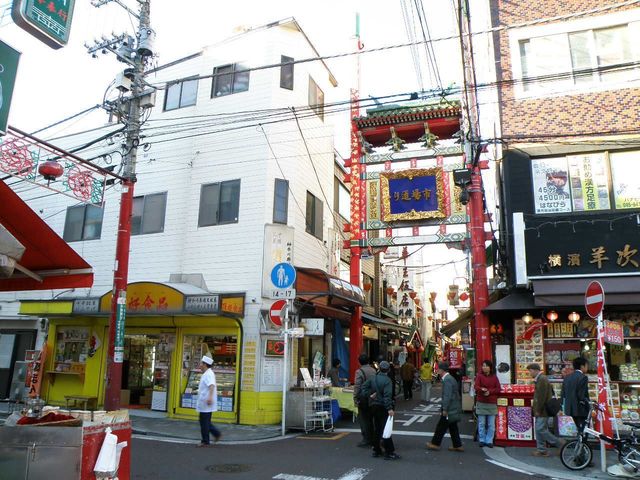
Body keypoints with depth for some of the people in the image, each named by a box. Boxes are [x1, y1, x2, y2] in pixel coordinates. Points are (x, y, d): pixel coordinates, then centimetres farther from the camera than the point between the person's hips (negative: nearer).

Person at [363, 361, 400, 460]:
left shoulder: (373, 378, 5)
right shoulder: (387, 380, -16)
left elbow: (364, 386, 5)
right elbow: (387, 395, -23)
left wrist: (370, 394, 1)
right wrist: (389, 408, -24)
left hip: (374, 406, 7)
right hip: (383, 407, -7)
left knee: (376, 428, 16)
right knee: (385, 429, -4)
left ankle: (376, 450, 22)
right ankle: (389, 453, -1)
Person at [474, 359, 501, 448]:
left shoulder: (494, 377, 5)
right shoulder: (479, 376, 0)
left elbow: (498, 389, 0)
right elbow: (476, 386, -13)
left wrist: (490, 391, -16)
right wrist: (481, 389, -34)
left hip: (492, 403, 1)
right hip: (481, 403, -1)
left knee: (491, 424, 4)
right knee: (481, 423, 5)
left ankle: (489, 441, 15)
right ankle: (482, 440, 17)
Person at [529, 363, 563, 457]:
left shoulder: (542, 379, -17)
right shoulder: (539, 379, 15)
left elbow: (542, 396, -21)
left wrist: (538, 410, -18)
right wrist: (535, 406, 17)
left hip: (543, 410, -10)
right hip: (540, 410, 10)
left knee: (541, 429, -9)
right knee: (539, 430, 10)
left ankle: (560, 444, 2)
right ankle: (541, 450, 15)